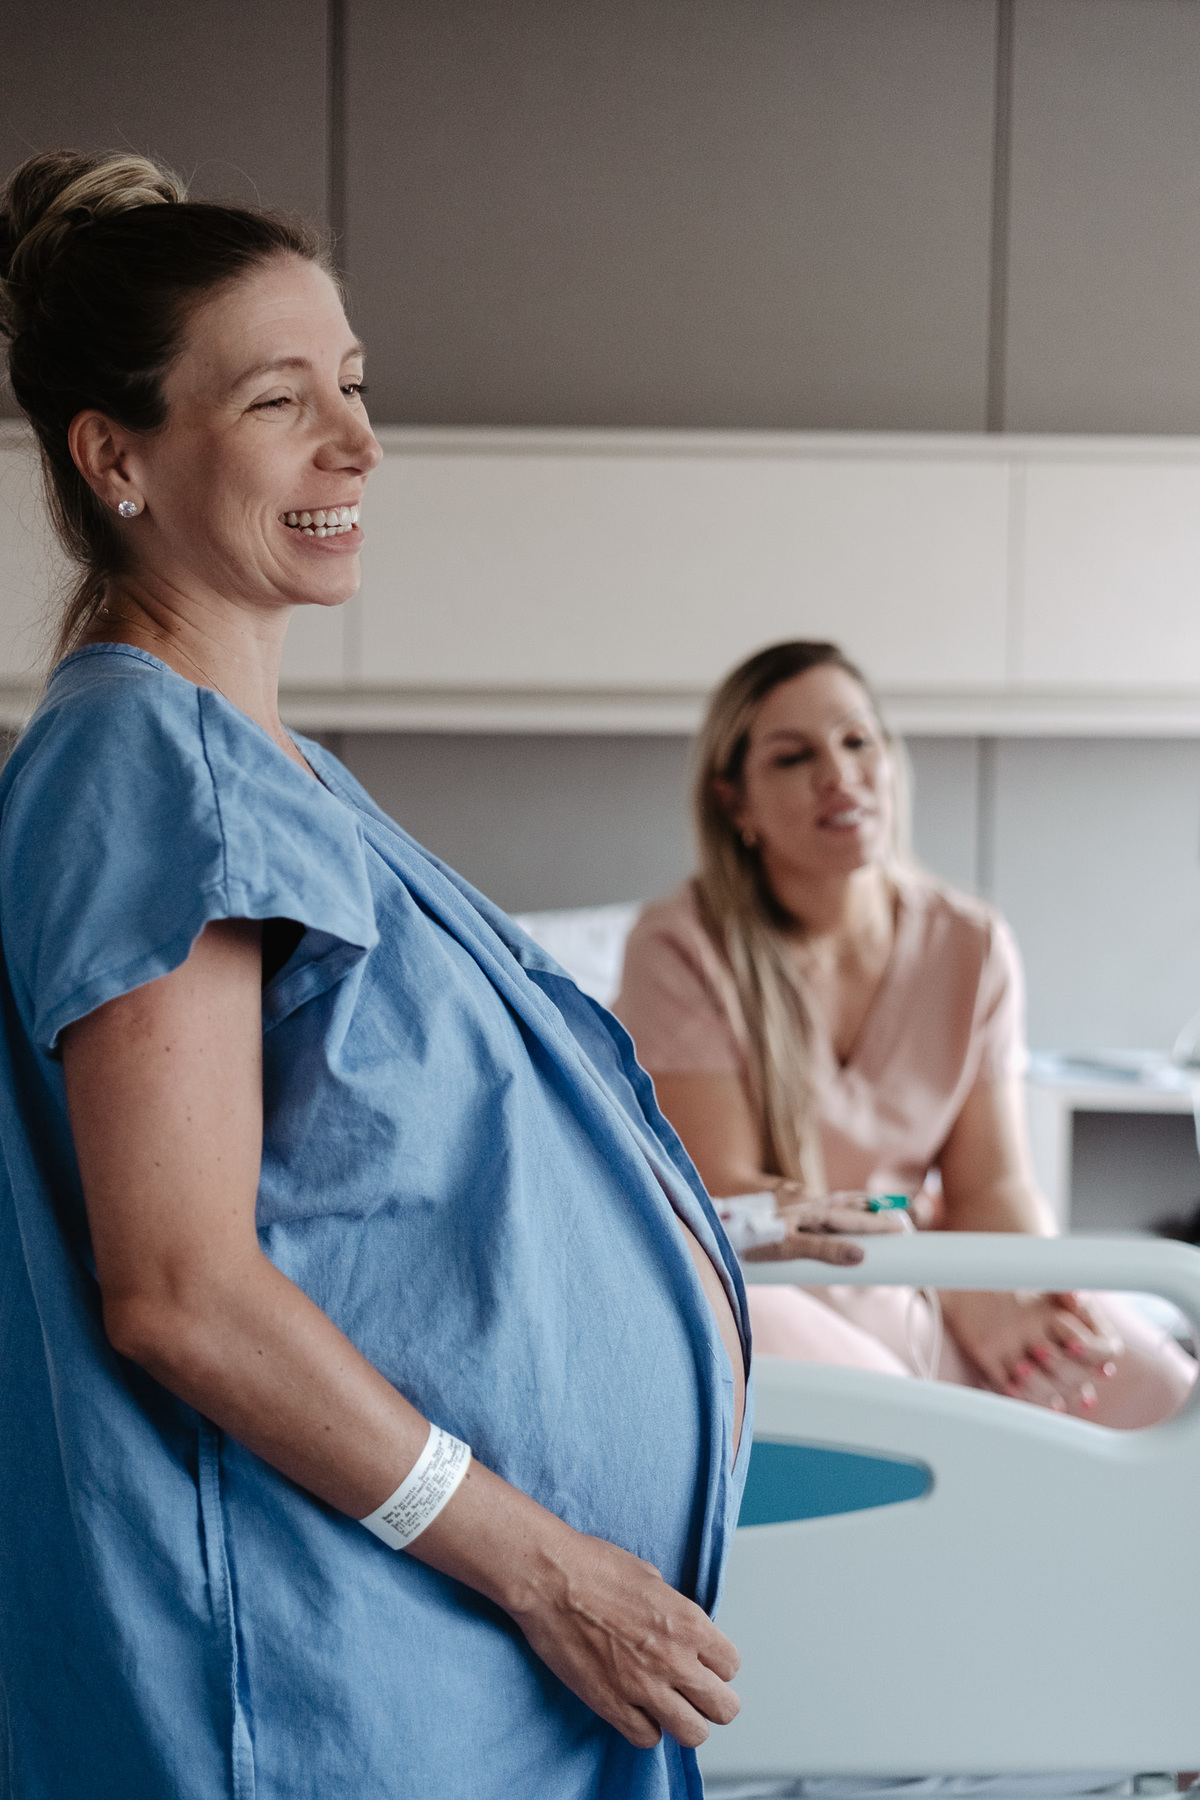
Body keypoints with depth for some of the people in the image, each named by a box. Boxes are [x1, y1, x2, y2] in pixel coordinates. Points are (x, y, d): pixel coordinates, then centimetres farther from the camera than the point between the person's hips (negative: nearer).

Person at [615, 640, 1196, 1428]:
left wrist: (1037, 1294, -25)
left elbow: (992, 1183, 1)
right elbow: (722, 1191, -15)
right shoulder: (681, 950, -9)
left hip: (922, 1287, 4)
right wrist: (961, 1286, -25)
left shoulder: (972, 947, 4)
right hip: (769, 1291, -4)